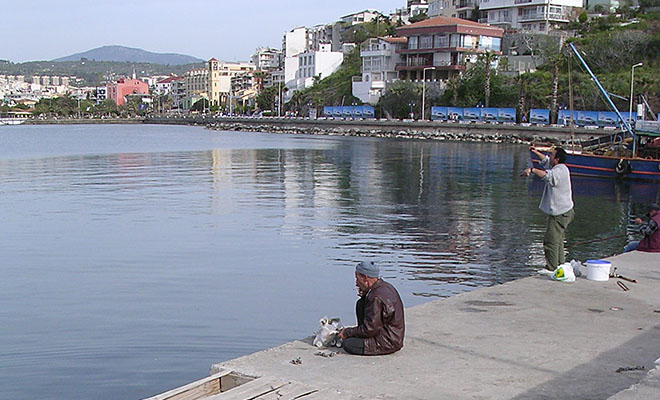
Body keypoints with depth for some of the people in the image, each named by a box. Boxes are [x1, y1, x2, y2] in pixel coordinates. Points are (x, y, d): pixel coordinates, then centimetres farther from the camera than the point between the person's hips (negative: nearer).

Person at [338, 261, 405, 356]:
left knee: (348, 344, -14)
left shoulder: (376, 298, -26)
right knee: (360, 304, 11)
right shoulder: (385, 286, 3)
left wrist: (347, 332, -10)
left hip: (389, 343, -10)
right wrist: (364, 294, 3)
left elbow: (369, 330, -23)